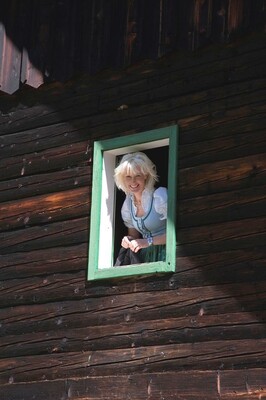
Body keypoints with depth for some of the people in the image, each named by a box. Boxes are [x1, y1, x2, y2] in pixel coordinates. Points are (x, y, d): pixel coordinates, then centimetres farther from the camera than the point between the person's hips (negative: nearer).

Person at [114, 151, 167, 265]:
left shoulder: (160, 196, -12)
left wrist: (148, 241, -20)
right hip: (144, 255, 6)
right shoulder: (128, 203, 9)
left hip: (164, 254, -6)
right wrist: (129, 240, -4)